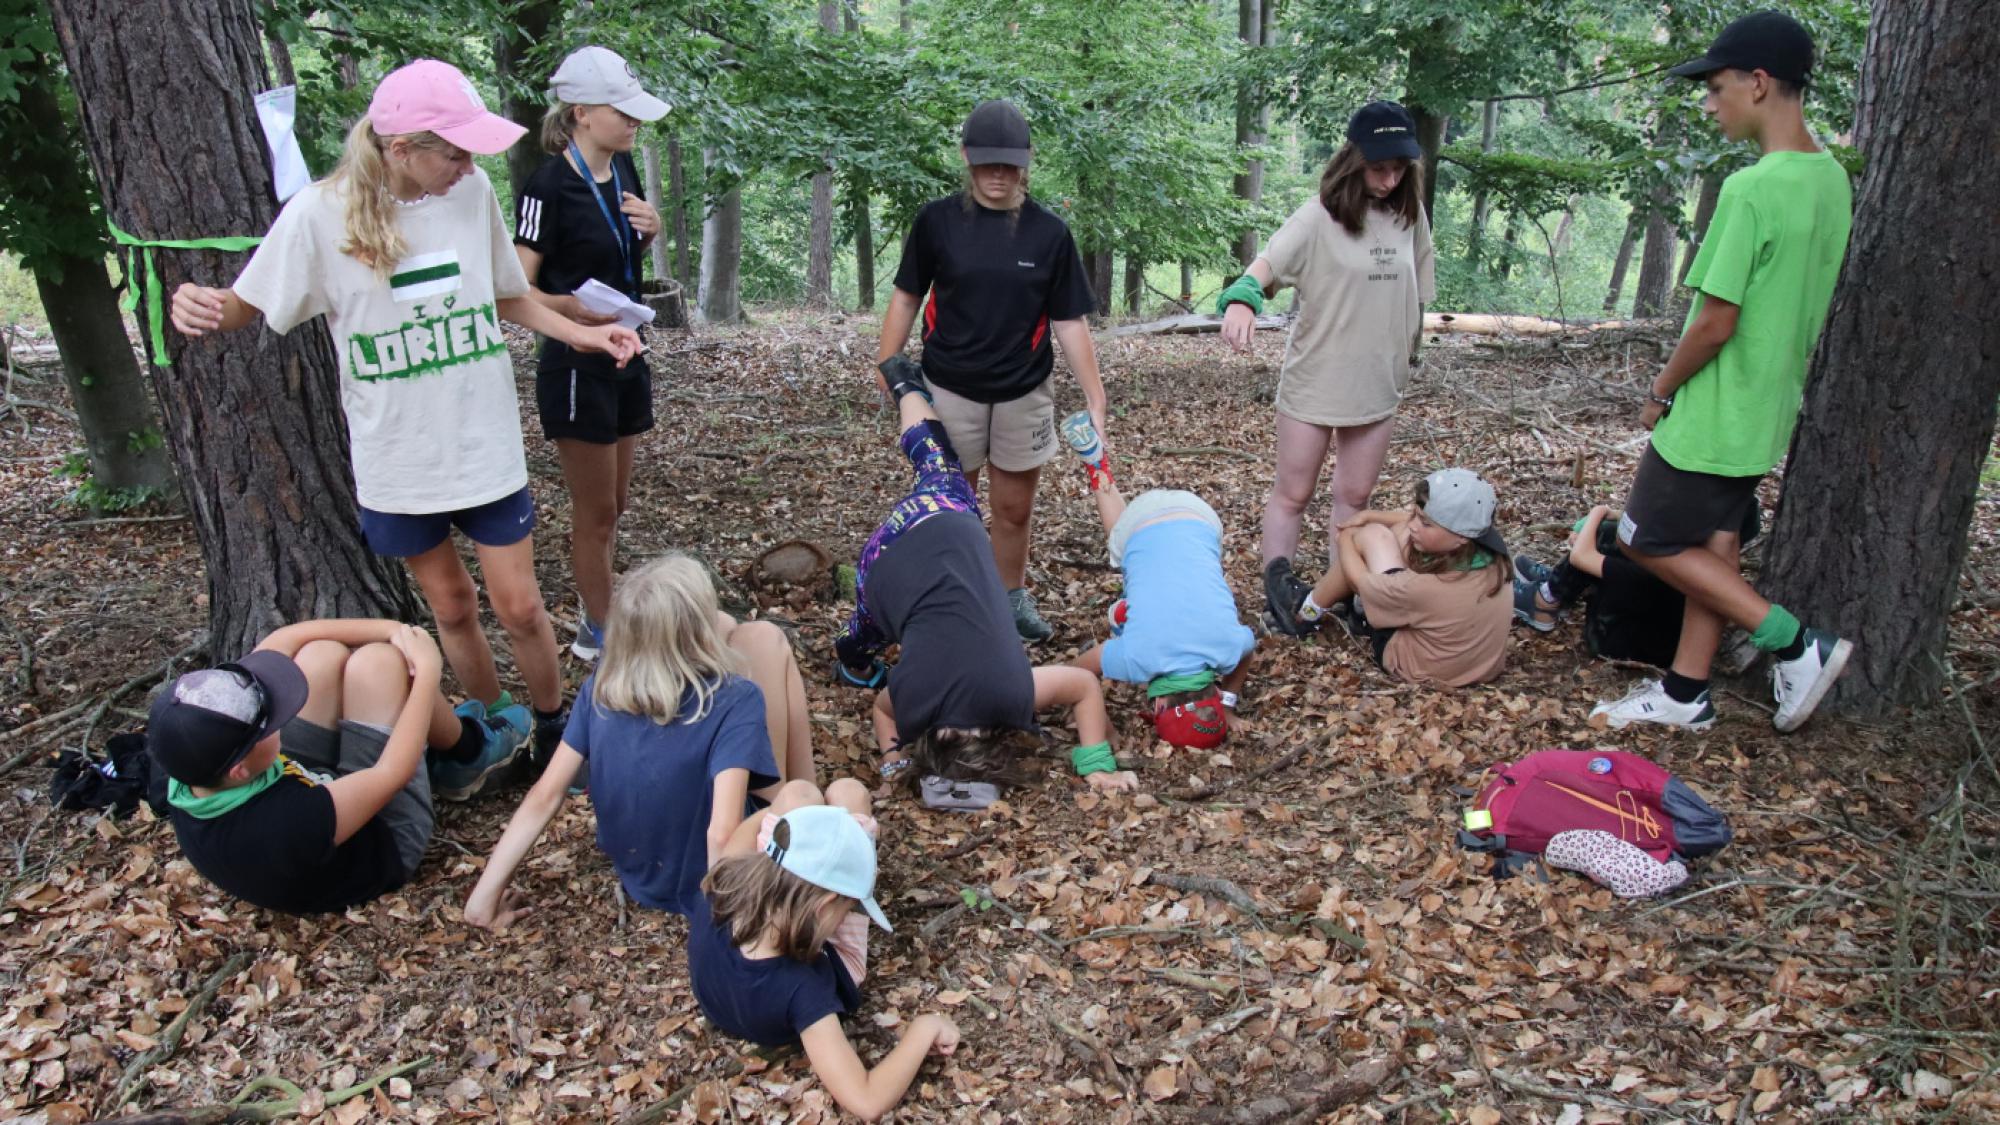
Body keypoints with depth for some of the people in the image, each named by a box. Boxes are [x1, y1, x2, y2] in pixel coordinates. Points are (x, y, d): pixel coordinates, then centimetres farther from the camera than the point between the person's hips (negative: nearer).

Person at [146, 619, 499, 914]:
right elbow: (393, 772, -29)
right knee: (377, 660, -14)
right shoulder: (288, 828, -44)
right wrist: (427, 672, -19)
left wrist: (392, 629, -18)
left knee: (324, 654, -1)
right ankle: (466, 750, 17)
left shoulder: (190, 759, -25)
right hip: (385, 840, -6)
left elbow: (282, 642, -15)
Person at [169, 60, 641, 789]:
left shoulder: (473, 192, -6)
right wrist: (202, 309, -27)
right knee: (451, 605, 15)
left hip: (488, 446, 1)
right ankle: (494, 723, 37)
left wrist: (584, 334, -4)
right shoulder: (321, 214, -13)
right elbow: (246, 308, -4)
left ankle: (555, 729, 28)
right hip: (396, 458, -1)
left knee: (519, 607, 5)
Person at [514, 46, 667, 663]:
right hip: (576, 365, -8)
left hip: (624, 356, 8)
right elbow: (516, 289, -19)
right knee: (595, 511, 3)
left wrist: (650, 230, -1)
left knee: (613, 502, 17)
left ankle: (596, 618, 32)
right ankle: (601, 636, 18)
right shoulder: (549, 185, -19)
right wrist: (572, 306, -37)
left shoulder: (623, 168, 4)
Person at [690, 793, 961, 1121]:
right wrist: (925, 1028, -35)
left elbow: (737, 851, -12)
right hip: (828, 959, -2)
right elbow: (866, 1102, -50)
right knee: (846, 791, 3)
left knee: (798, 792, 11)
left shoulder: (711, 908, -38)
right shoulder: (801, 986, -48)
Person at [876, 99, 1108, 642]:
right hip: (950, 388, 0)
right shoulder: (937, 220, -5)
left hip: (1024, 393, 1)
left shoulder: (1049, 231, -5)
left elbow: (1069, 322, -3)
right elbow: (906, 297, 3)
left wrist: (1094, 397, -7)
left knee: (1014, 509, 13)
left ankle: (1013, 596, 33)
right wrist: (887, 368, -4)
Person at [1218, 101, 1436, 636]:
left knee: (1355, 496, 14)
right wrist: (1241, 299, -45)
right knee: (1293, 493, 6)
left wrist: (1409, 354, 16)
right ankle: (1278, 585, 15)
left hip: (1379, 382, 5)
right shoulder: (1320, 217, -14)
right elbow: (1265, 266, -24)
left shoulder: (1410, 214, 1)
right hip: (1314, 381, -5)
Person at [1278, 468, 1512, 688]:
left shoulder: (1428, 587, -38)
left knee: (1371, 535, -5)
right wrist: (1369, 516, 5)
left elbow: (1358, 577, -16)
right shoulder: (1491, 551, -19)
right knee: (1401, 533, 6)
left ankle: (1310, 612, 17)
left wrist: (1345, 537, 3)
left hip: (1413, 662, -6)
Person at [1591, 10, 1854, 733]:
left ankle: (1795, 643, 5)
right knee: (1713, 547, 15)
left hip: (1713, 415, -9)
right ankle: (1685, 694, 24)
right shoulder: (1833, 180, 6)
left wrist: (1661, 391, -6)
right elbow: (1806, 306, 13)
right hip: (1768, 410, 9)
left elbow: (1715, 323, -23)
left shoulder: (1752, 190, -23)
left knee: (1650, 540, 5)